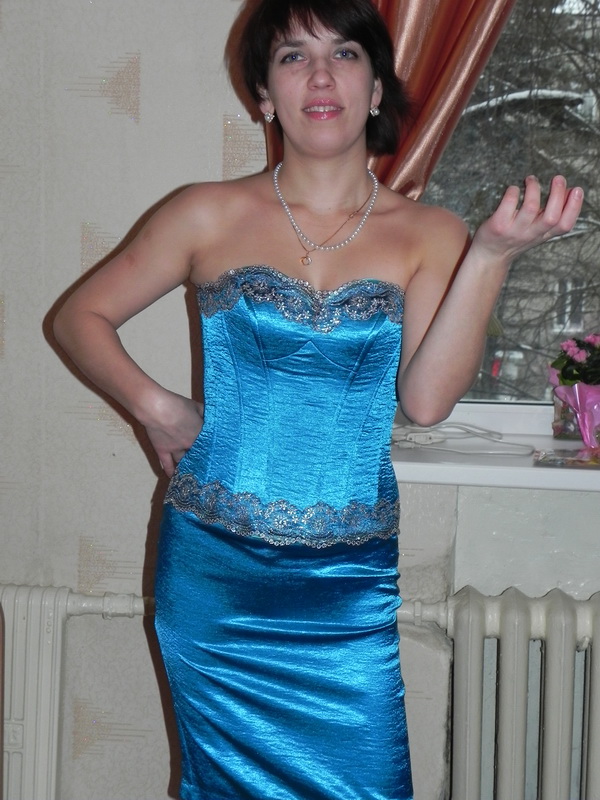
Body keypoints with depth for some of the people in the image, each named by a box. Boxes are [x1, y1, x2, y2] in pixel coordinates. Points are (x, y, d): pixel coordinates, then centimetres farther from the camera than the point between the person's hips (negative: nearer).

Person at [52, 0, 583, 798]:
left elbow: (427, 397, -14)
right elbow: (81, 315, 8)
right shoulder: (211, 216, 0)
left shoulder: (428, 236, 0)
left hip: (351, 584, 0)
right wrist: (154, 406, -6)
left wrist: (491, 254, -23)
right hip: (214, 570, 1)